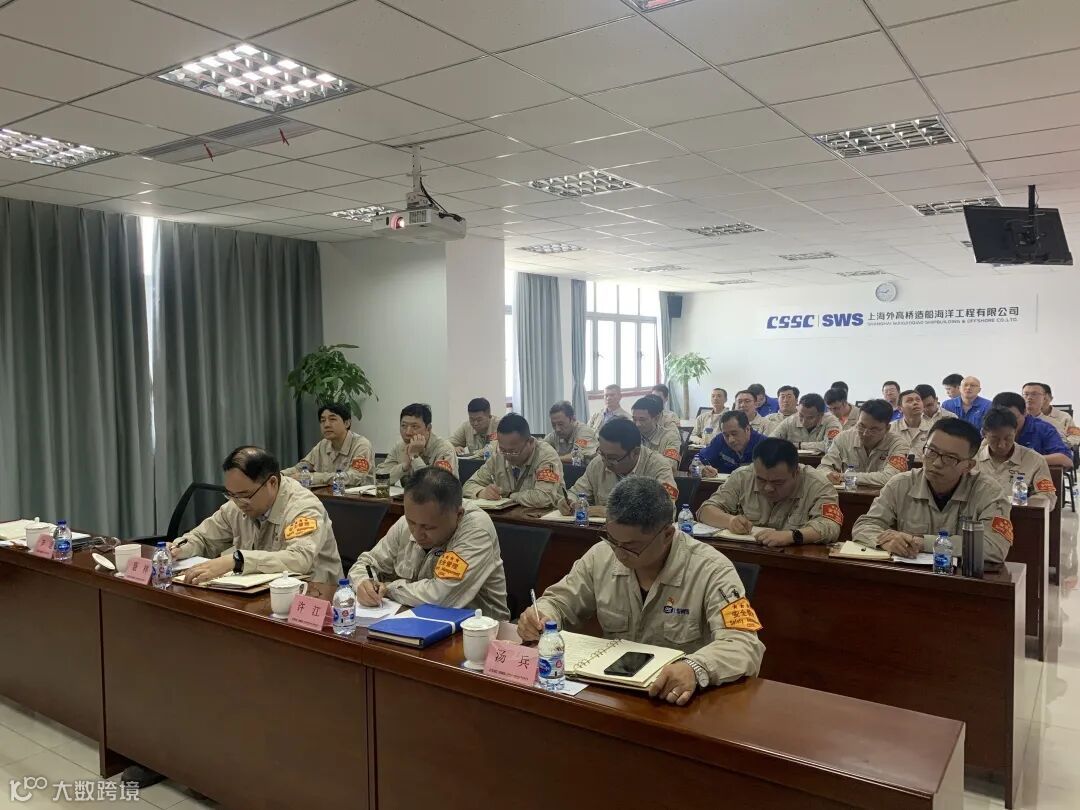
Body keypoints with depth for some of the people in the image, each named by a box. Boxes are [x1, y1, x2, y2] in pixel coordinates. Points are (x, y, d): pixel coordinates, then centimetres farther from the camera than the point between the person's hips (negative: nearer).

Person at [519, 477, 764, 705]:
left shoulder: (712, 571, -15)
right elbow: (559, 601, 10)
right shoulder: (601, 555, -1)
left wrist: (695, 668, -42)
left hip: (679, 700, -2)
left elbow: (745, 646, -23)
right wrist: (539, 617, -12)